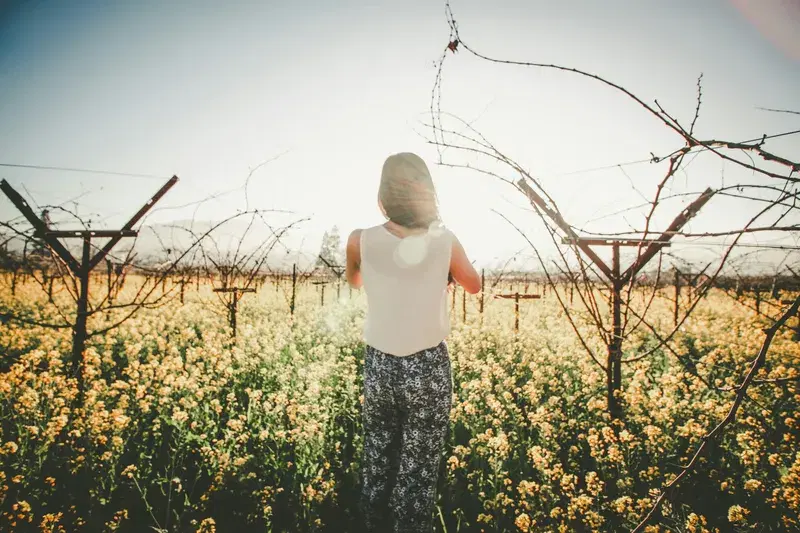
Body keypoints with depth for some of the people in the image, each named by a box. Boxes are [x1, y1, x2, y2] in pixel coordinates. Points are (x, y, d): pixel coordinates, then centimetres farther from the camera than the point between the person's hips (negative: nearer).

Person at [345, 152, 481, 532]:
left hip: (379, 366, 2)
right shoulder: (444, 240, -13)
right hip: (429, 369, -1)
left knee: (377, 466, 21)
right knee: (418, 473, 12)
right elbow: (474, 286, 7)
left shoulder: (361, 241, -11)